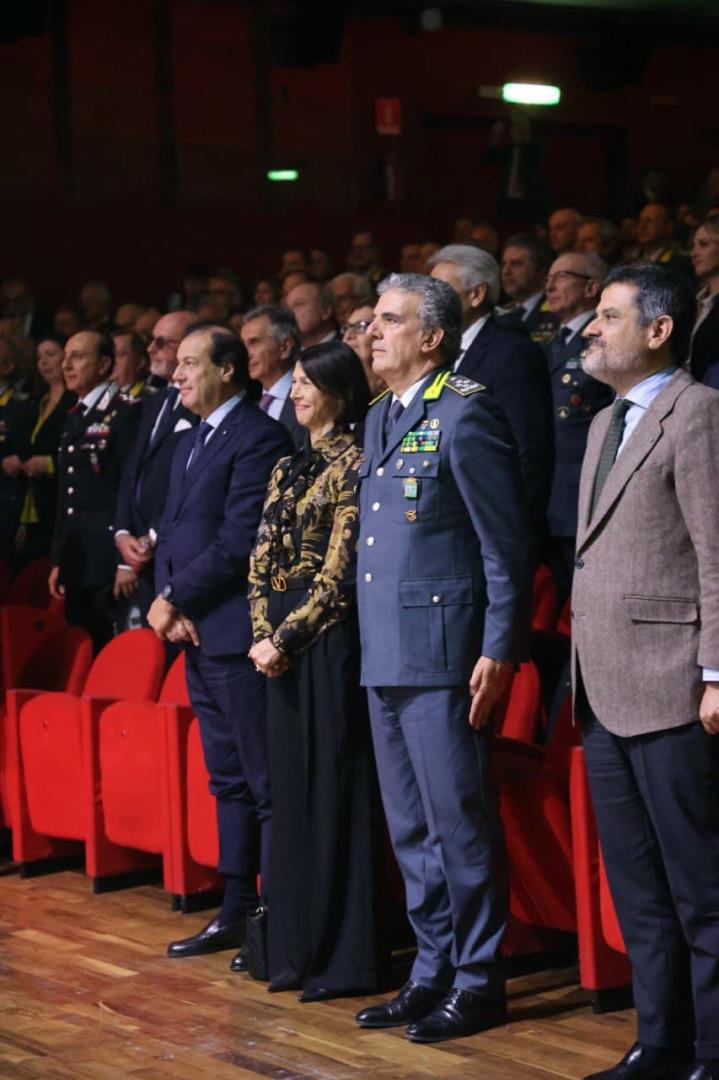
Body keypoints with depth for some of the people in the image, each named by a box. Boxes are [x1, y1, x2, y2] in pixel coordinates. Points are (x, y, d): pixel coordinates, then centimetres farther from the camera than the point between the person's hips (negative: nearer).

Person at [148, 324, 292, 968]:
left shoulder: (259, 438, -11)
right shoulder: (190, 445, 19)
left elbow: (239, 542, -18)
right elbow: (172, 534, 16)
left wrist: (175, 598, -11)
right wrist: (170, 605, -1)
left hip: (237, 636, -9)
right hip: (197, 635, 10)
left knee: (266, 784, -4)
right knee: (228, 781, 14)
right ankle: (237, 912, 22)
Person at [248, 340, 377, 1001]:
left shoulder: (352, 463, -8)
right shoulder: (289, 468, 16)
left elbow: (339, 572, -14)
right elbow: (263, 558, 13)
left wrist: (285, 638, -15)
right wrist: (263, 635, -2)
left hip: (329, 641, -8)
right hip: (282, 646, 8)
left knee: (335, 790, -4)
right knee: (291, 791, 10)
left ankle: (343, 957, 2)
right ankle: (297, 947, 17)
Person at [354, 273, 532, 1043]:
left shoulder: (464, 414, -9)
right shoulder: (378, 418, 15)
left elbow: (506, 542, -11)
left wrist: (498, 651, -15)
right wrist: (371, 642, 14)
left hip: (441, 655, -8)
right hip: (383, 654, 9)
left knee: (460, 823, -2)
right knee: (410, 829, 14)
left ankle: (477, 982, 8)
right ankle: (432, 972, 24)